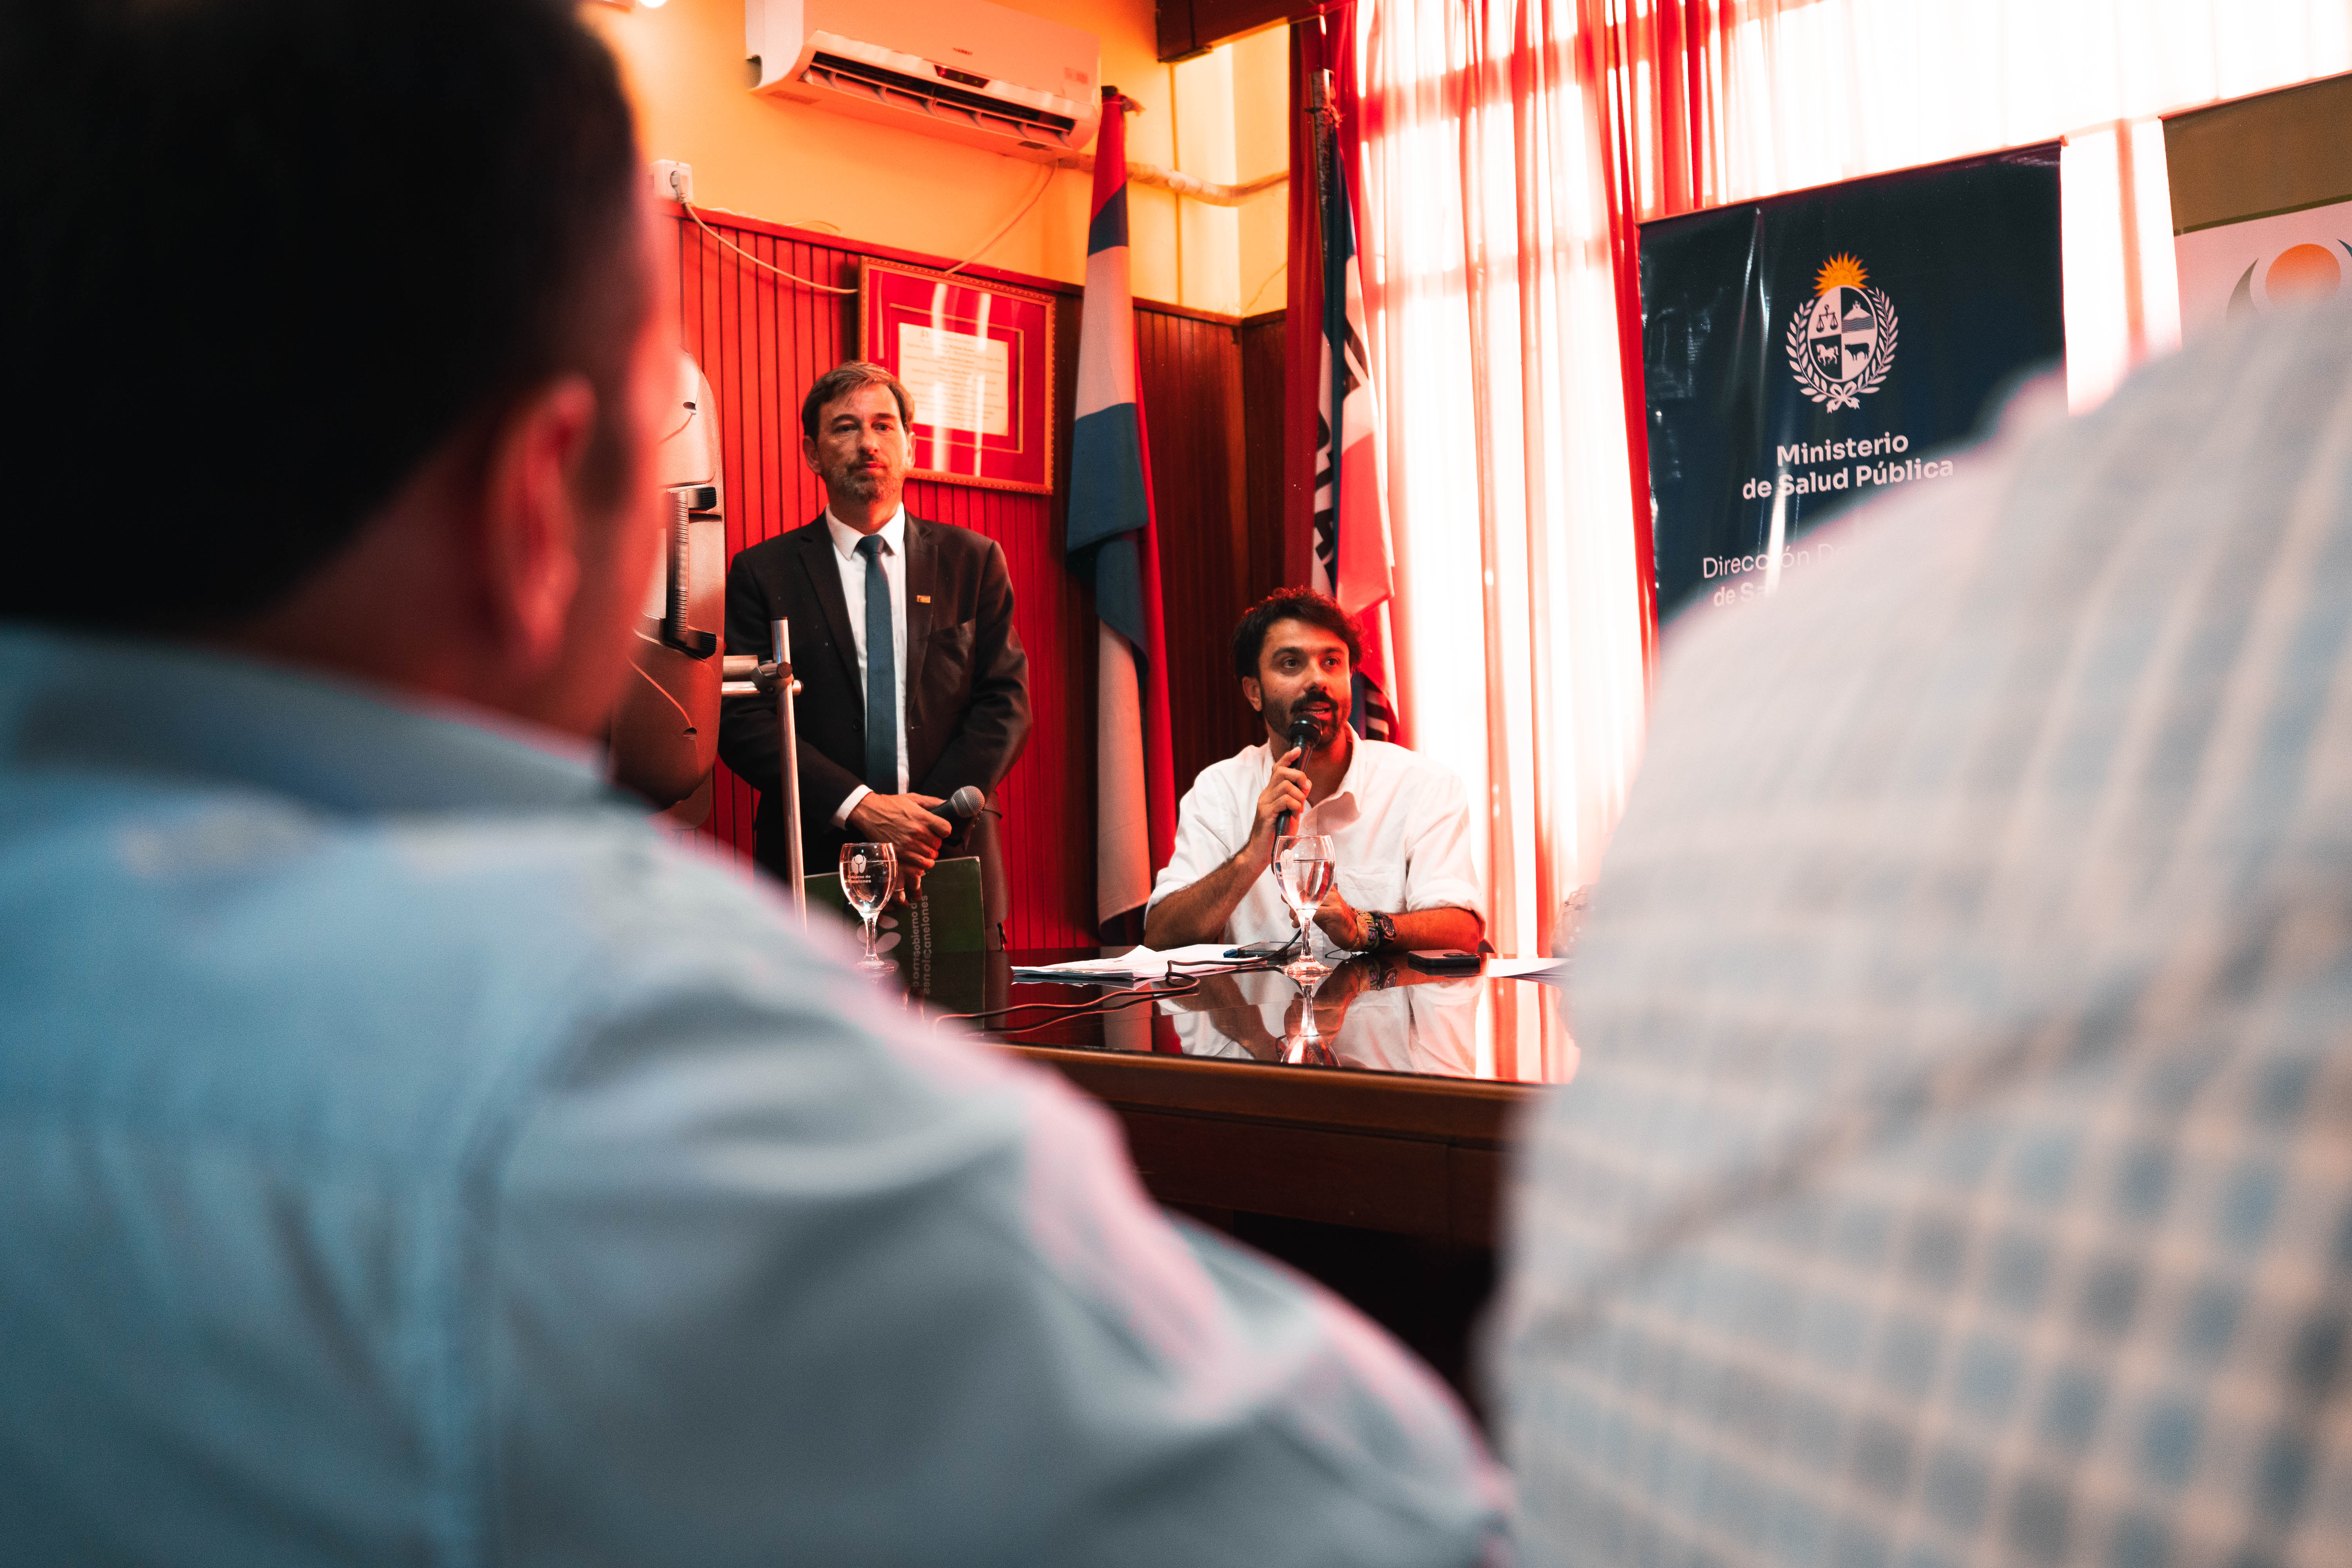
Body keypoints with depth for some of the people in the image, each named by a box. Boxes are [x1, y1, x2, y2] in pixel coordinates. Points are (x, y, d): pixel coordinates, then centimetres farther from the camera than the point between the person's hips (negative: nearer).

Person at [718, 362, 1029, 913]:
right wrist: (862, 808, -16)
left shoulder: (973, 560, 8)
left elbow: (1005, 701, 2)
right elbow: (743, 721, -5)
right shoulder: (761, 573, 4)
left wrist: (933, 816, -11)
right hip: (814, 868, -1)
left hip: (952, 864, 1)